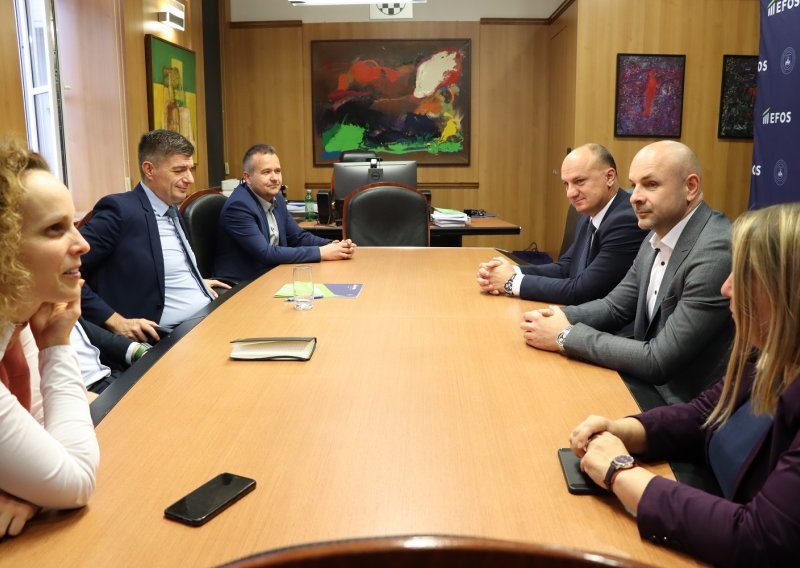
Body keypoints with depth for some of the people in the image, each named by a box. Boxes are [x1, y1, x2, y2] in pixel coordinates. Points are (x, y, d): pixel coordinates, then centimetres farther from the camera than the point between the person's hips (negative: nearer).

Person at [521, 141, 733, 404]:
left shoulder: (717, 251, -25)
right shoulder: (656, 238, 4)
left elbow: (659, 361, -26)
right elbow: (616, 306, 12)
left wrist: (566, 336, -19)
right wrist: (560, 316, -9)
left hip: (683, 406, -7)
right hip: (648, 382, 7)